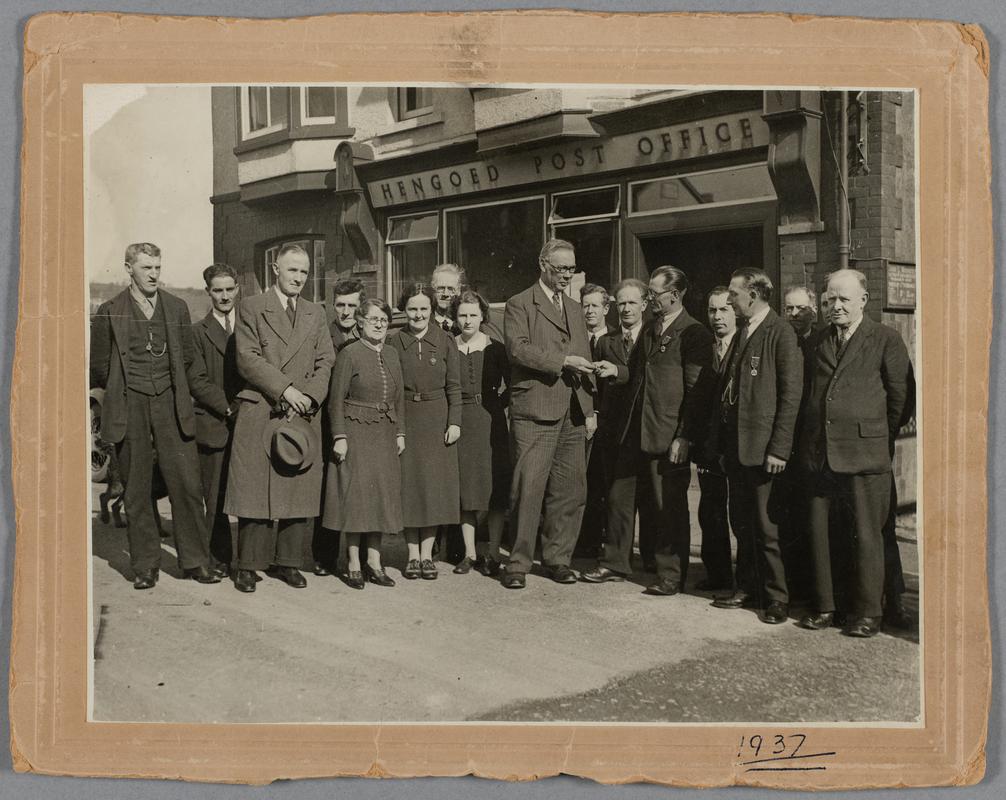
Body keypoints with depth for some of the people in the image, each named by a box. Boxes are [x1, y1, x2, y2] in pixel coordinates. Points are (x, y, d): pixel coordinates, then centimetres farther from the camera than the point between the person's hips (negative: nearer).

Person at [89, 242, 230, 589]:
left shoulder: (176, 308, 11)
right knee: (136, 491, 5)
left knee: (187, 484, -2)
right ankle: (145, 565, 16)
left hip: (171, 405, 2)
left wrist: (221, 403, 10)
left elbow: (190, 364, 14)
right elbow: (99, 368, 11)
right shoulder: (109, 312, 4)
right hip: (130, 409, -1)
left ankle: (195, 561, 10)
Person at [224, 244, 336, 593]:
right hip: (259, 413, -4)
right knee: (255, 490, -2)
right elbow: (248, 359, -7)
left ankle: (286, 561, 15)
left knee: (300, 490, 4)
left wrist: (309, 396, -8)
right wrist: (286, 389, -14)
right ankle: (248, 565, 8)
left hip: (304, 417, 4)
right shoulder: (251, 308, 3)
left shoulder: (316, 314, 17)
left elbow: (326, 361, 9)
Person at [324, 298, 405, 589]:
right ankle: (353, 565, 8)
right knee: (356, 496, -1)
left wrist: (400, 433, 9)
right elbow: (336, 399, -8)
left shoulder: (392, 355, 10)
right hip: (356, 435, -6)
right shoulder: (349, 354, -7)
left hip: (385, 437, 6)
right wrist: (339, 436, -12)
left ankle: (374, 562, 16)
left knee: (381, 497, 7)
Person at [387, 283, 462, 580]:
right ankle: (413, 555, 11)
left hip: (437, 419, 0)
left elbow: (453, 386, 3)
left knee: (435, 485, 1)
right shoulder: (394, 341, 1)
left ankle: (427, 554, 11)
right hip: (405, 419, 0)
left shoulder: (445, 340, 2)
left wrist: (455, 422, -5)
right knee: (408, 484, 2)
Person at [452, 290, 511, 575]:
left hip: (491, 422, -1)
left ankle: (492, 552, 7)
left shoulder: (495, 348, 2)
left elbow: (512, 384, 6)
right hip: (459, 422, 1)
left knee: (494, 486, 0)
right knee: (465, 488, 4)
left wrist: (497, 404, -4)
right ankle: (470, 553, 11)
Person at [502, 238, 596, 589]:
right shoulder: (519, 305, 2)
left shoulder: (575, 310, 22)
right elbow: (518, 348, -13)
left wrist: (590, 409, 15)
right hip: (535, 411, -6)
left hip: (573, 415, 6)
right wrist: (562, 361, -17)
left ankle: (557, 558, 17)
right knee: (528, 488, -7)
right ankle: (518, 563, 3)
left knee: (570, 490, 6)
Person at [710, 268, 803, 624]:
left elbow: (791, 395, -14)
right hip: (734, 441, 8)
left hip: (762, 445, -8)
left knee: (766, 526, -1)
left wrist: (779, 448, -17)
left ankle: (776, 598, 10)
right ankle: (748, 588, 26)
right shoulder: (742, 333, 15)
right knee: (741, 521, 14)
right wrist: (719, 434, 13)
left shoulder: (781, 334, -10)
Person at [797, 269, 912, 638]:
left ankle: (868, 612, 14)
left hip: (863, 453, -5)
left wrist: (883, 438, 5)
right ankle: (825, 606, 21)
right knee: (819, 531, 8)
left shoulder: (886, 339, -1)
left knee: (866, 534, 2)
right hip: (820, 452, 5)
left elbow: (900, 396, 1)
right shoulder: (818, 342, 14)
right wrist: (809, 442, 11)